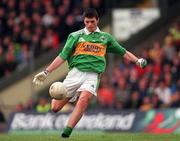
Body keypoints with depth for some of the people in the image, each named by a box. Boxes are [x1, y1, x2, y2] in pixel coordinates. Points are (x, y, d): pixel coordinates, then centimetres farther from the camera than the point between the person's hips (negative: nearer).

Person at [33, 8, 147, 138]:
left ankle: (67, 132, -30)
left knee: (84, 99, -31)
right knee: (55, 107, -6)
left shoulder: (105, 37, 19)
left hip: (93, 75, -1)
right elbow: (62, 56, 11)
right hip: (76, 72, 1)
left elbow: (123, 52, 25)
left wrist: (137, 60, 11)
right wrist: (46, 72, 4)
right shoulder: (76, 36, 13)